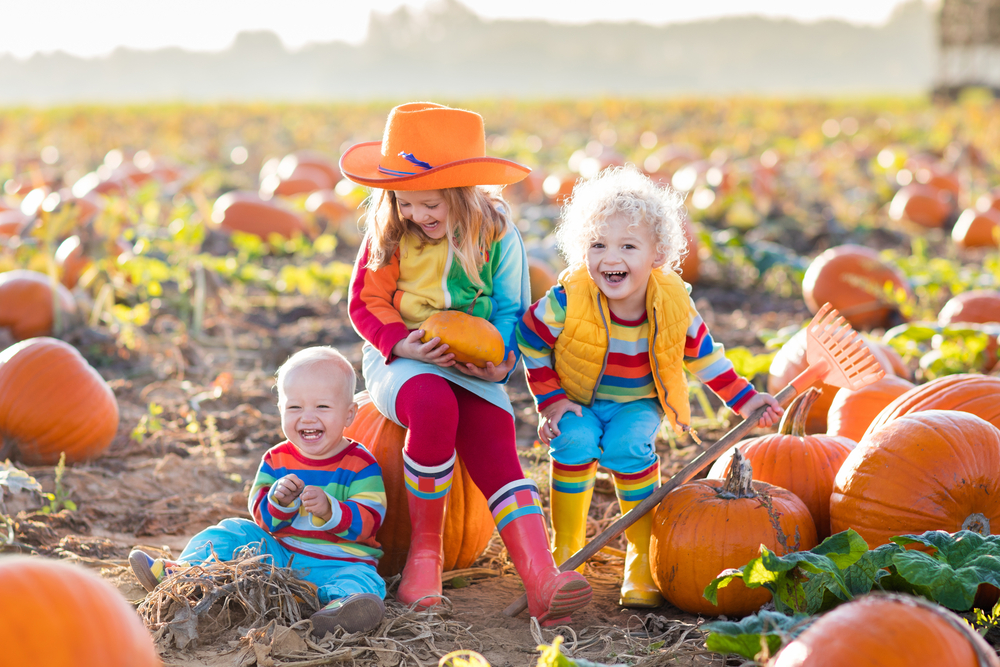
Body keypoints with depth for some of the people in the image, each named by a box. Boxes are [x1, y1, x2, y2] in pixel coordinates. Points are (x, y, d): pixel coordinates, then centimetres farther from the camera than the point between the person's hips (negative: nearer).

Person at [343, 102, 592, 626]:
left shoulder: (497, 237, -4)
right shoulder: (388, 234, -4)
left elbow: (510, 309, 6)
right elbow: (364, 302, 0)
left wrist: (501, 360, -14)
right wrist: (404, 343, -19)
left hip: (471, 367, 1)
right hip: (400, 360, -1)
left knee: (497, 451, -24)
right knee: (433, 405, -36)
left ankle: (541, 581, -39)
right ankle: (424, 548, -19)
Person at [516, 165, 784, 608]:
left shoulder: (673, 305, -20)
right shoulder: (568, 301, -27)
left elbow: (703, 354, -2)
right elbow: (530, 338, -9)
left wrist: (743, 399, -5)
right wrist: (550, 401, -11)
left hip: (638, 401, 0)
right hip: (577, 397, 0)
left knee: (628, 447, -28)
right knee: (576, 442, -29)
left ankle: (644, 559, -9)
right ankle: (566, 550, -8)